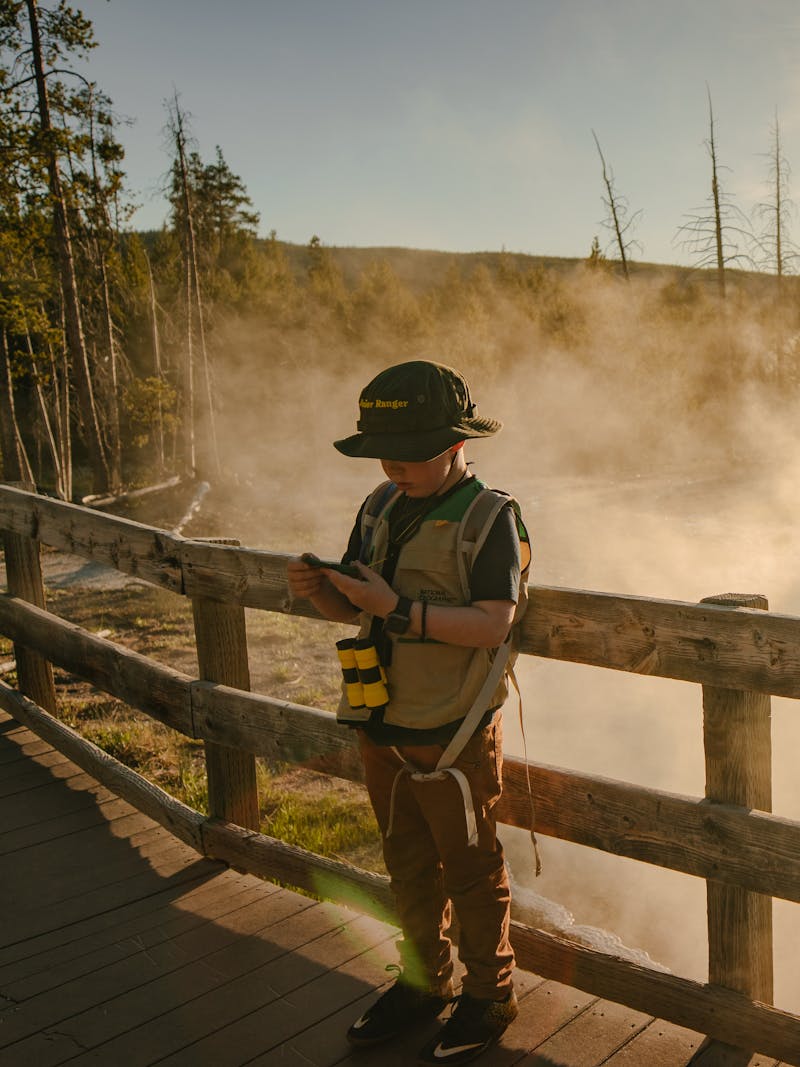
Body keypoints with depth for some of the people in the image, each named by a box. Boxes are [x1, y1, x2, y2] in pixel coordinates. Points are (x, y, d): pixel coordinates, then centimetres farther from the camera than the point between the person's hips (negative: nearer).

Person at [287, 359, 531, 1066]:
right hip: (381, 726, 6)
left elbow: (492, 624, -22)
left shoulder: (490, 517, -13)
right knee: (407, 864, 21)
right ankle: (423, 982, 40)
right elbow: (356, 608, 12)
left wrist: (397, 608, -27)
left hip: (451, 735, -6)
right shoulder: (381, 508, 6)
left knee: (470, 872, 10)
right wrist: (319, 590, -10)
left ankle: (490, 999, 31)